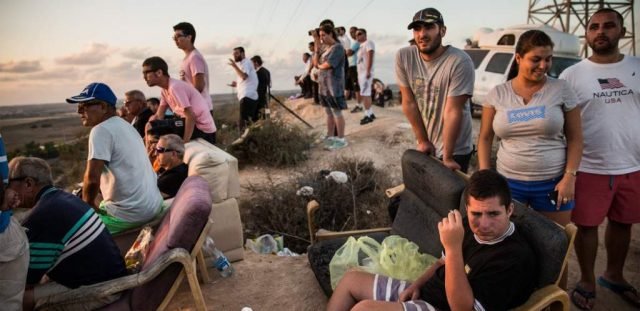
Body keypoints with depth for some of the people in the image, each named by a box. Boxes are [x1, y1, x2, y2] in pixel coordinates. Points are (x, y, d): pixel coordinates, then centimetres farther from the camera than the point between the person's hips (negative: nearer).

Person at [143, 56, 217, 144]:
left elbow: (191, 116, -27)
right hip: (193, 125, 9)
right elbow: (158, 117, 7)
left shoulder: (175, 87, -21)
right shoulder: (165, 90, 8)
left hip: (202, 129, -9)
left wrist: (184, 142, -26)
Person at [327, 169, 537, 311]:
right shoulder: (471, 226, 1)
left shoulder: (516, 257, -24)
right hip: (424, 293, 9)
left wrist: (454, 248, -36)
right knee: (351, 279, 11)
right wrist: (417, 284, 2)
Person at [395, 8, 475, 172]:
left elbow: (453, 111, -21)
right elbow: (409, 102, -6)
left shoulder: (460, 61, -22)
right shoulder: (403, 57, -10)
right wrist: (422, 140, -3)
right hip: (425, 146, 4)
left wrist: (447, 157, -17)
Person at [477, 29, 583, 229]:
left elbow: (575, 138, 0)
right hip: (508, 182, 1)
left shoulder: (561, 89, -3)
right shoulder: (497, 94, -1)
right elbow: (485, 138, 4)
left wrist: (569, 177, -8)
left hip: (553, 183, -1)